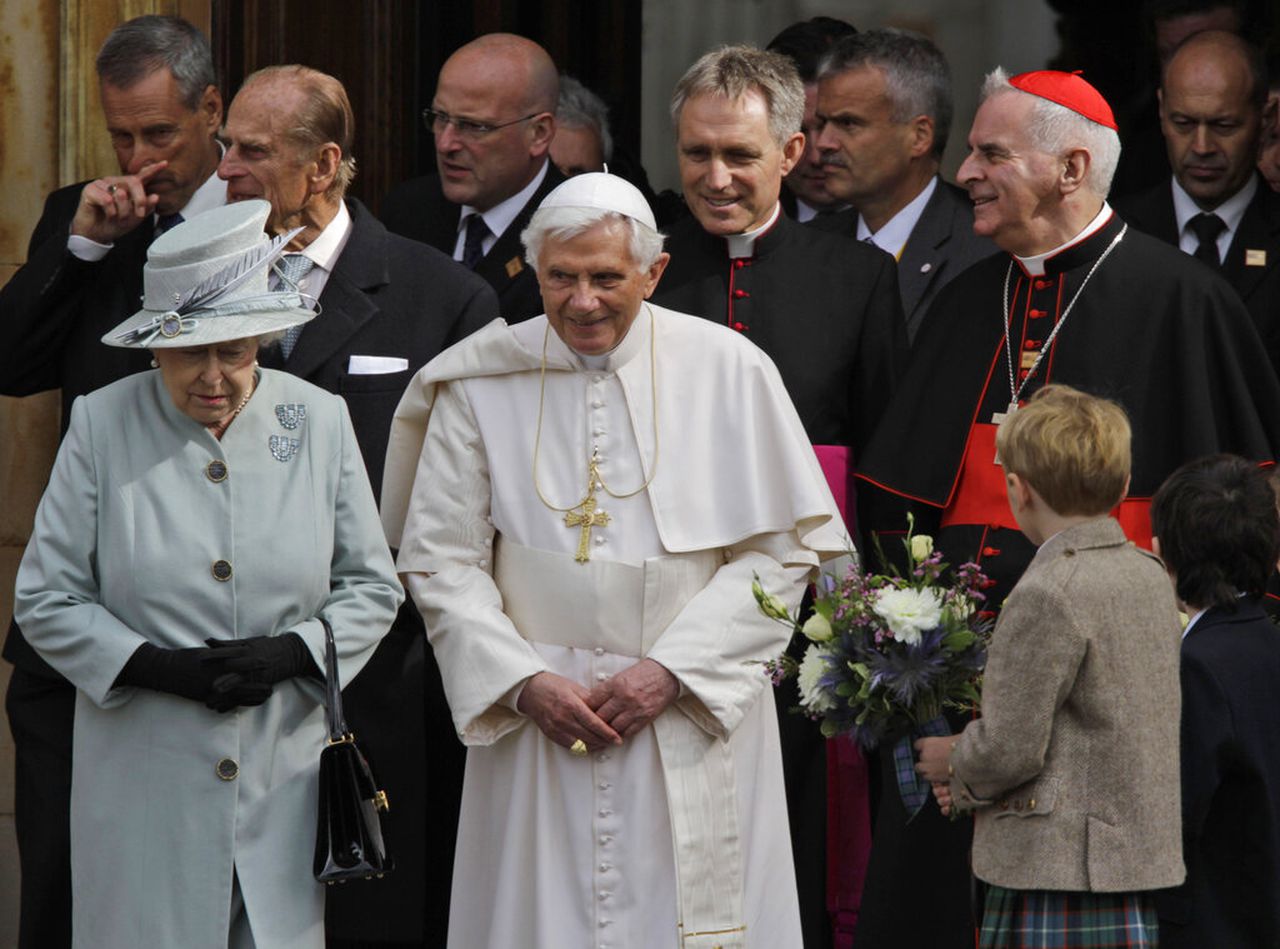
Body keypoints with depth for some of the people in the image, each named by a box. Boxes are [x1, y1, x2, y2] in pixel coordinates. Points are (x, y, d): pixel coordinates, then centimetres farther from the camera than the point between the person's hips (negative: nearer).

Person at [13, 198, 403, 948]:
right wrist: (162, 668, -12)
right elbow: (45, 601, 1)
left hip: (284, 777, 1)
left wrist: (292, 653, -10)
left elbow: (373, 589, 9)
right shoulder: (102, 425, -1)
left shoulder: (319, 421, 4)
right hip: (147, 787, -1)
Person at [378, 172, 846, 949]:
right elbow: (441, 561, 1)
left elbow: (782, 550, -2)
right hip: (533, 724, 1)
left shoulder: (728, 370, -2)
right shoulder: (483, 382, 1)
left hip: (693, 724, -1)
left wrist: (673, 671, -10)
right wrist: (523, 681, -11)